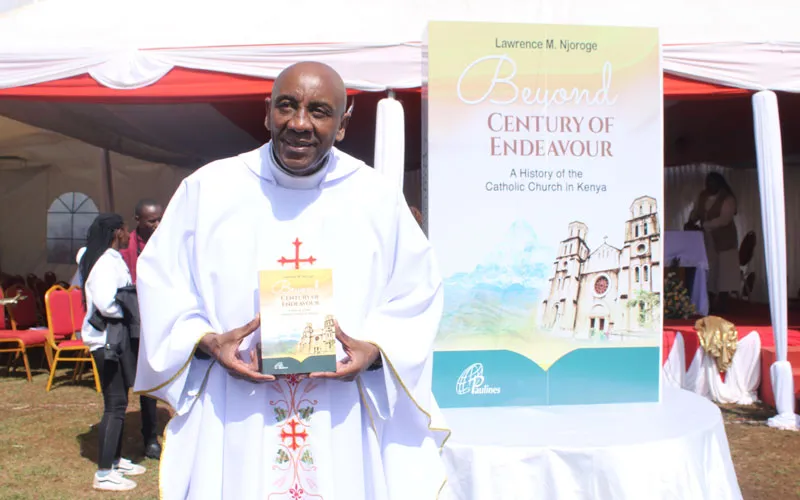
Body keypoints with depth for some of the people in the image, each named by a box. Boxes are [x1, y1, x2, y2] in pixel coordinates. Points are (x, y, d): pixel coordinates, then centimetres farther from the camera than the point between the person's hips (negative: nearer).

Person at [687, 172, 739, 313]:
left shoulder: (728, 199, -10)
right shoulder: (702, 196, 11)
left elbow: (724, 219, -20)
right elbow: (695, 211, 16)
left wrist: (703, 225, -27)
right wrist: (691, 222, -7)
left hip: (724, 240, -6)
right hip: (706, 240, 6)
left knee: (723, 271, -5)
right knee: (708, 272, 3)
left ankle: (722, 305, -3)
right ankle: (710, 304, 6)